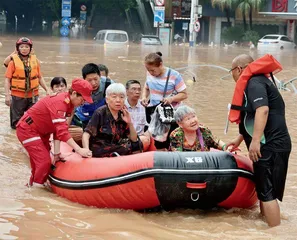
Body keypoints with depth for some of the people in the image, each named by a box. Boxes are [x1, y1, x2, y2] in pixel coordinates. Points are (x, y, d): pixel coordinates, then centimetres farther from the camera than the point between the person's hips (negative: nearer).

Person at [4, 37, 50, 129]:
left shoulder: (35, 61, 5)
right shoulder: (13, 61, -5)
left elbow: (40, 77, 13)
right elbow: (7, 79, -6)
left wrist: (47, 89, 6)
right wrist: (7, 95, -12)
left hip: (33, 95, 3)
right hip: (17, 96, -3)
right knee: (17, 124, 3)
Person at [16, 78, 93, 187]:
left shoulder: (67, 101, -1)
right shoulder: (60, 102, -29)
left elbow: (58, 128, -1)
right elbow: (62, 131, -37)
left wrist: (56, 152, -6)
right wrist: (79, 150, -40)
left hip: (41, 131, 10)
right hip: (28, 130, -10)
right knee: (44, 161, -13)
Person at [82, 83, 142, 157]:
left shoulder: (123, 115, 6)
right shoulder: (100, 113, -9)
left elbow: (134, 140, 7)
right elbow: (86, 134, -16)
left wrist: (130, 123, -10)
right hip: (99, 150, -7)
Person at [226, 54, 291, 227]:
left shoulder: (254, 83, -12)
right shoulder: (256, 82, 21)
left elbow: (262, 110, -28)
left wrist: (255, 140, -33)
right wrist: (239, 140, 30)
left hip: (270, 146, -11)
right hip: (272, 144, 11)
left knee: (267, 192, -9)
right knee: (264, 190, 19)